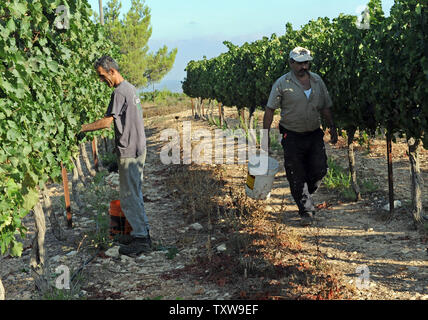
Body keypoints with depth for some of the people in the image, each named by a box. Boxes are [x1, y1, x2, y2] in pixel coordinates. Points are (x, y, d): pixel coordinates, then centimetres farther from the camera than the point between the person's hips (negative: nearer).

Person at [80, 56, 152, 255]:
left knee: (129, 195, -5)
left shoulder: (120, 92, -17)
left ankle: (142, 239, 0)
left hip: (129, 151, -10)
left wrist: (82, 128, -11)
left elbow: (107, 122, -19)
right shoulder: (130, 88, 14)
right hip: (137, 148, 10)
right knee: (133, 193, 16)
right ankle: (141, 233, 24)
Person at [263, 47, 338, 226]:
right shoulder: (282, 83, -7)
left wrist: (332, 127, 11)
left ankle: (305, 193, 29)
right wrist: (265, 135, -10)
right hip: (292, 136, -4)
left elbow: (325, 107, 16)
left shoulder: (317, 81, 7)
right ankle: (306, 211, 8)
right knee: (296, 175, -2)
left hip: (315, 134, 4)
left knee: (319, 169, 1)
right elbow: (270, 110, -6)